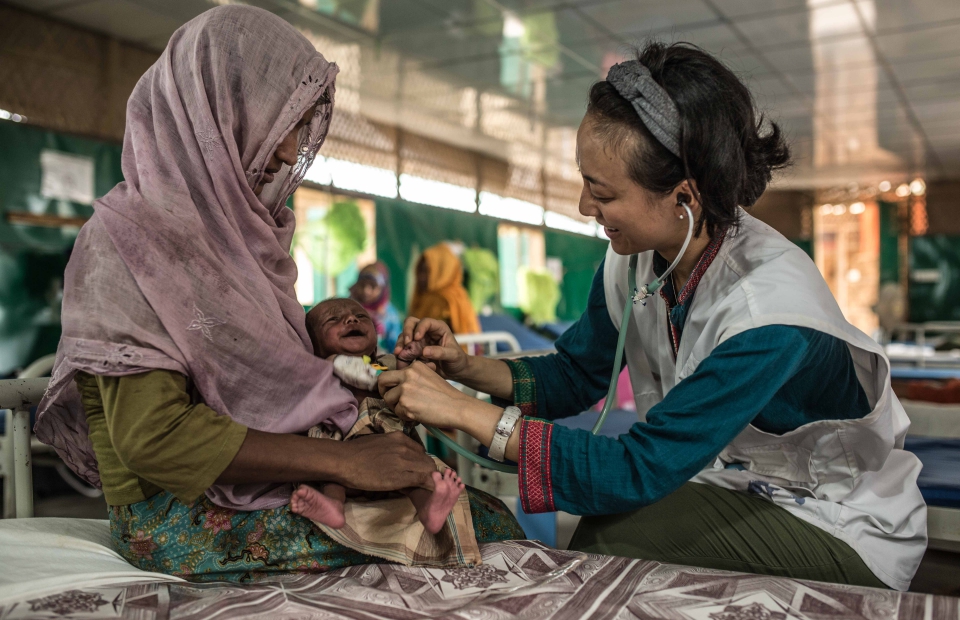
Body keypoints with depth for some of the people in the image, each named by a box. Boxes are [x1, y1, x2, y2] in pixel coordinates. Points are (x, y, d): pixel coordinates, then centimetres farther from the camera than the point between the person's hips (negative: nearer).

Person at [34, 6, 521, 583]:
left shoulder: (241, 227, 12)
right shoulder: (131, 233, -13)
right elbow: (153, 436, -21)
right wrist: (342, 461, -23)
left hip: (270, 485, 7)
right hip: (182, 516, -7)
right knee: (489, 525, -19)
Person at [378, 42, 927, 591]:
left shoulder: (769, 308, -34)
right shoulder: (637, 259, -12)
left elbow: (639, 469, -34)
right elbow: (574, 376, 2)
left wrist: (465, 412, -33)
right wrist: (469, 368, -16)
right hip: (741, 486, 6)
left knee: (609, 535, -25)